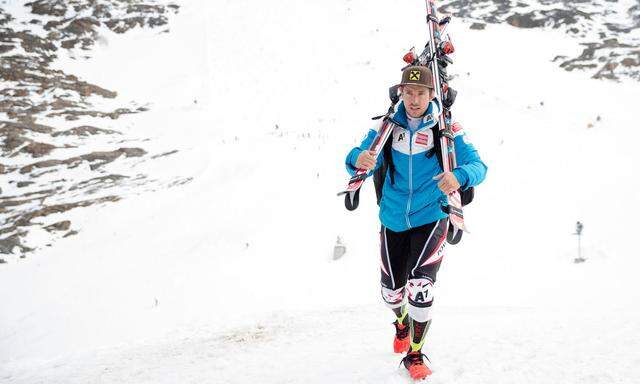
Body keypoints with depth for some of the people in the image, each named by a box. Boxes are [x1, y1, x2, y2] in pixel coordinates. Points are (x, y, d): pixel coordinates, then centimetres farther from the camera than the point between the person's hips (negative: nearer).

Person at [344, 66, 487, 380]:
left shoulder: (448, 129, -12)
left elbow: (478, 165, -19)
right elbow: (357, 158, -10)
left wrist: (459, 176, -43)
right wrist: (358, 159, -36)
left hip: (430, 218, -3)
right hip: (393, 220, 3)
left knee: (420, 288, -17)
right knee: (391, 291, 14)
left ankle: (415, 355, 6)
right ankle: (402, 324, 51)